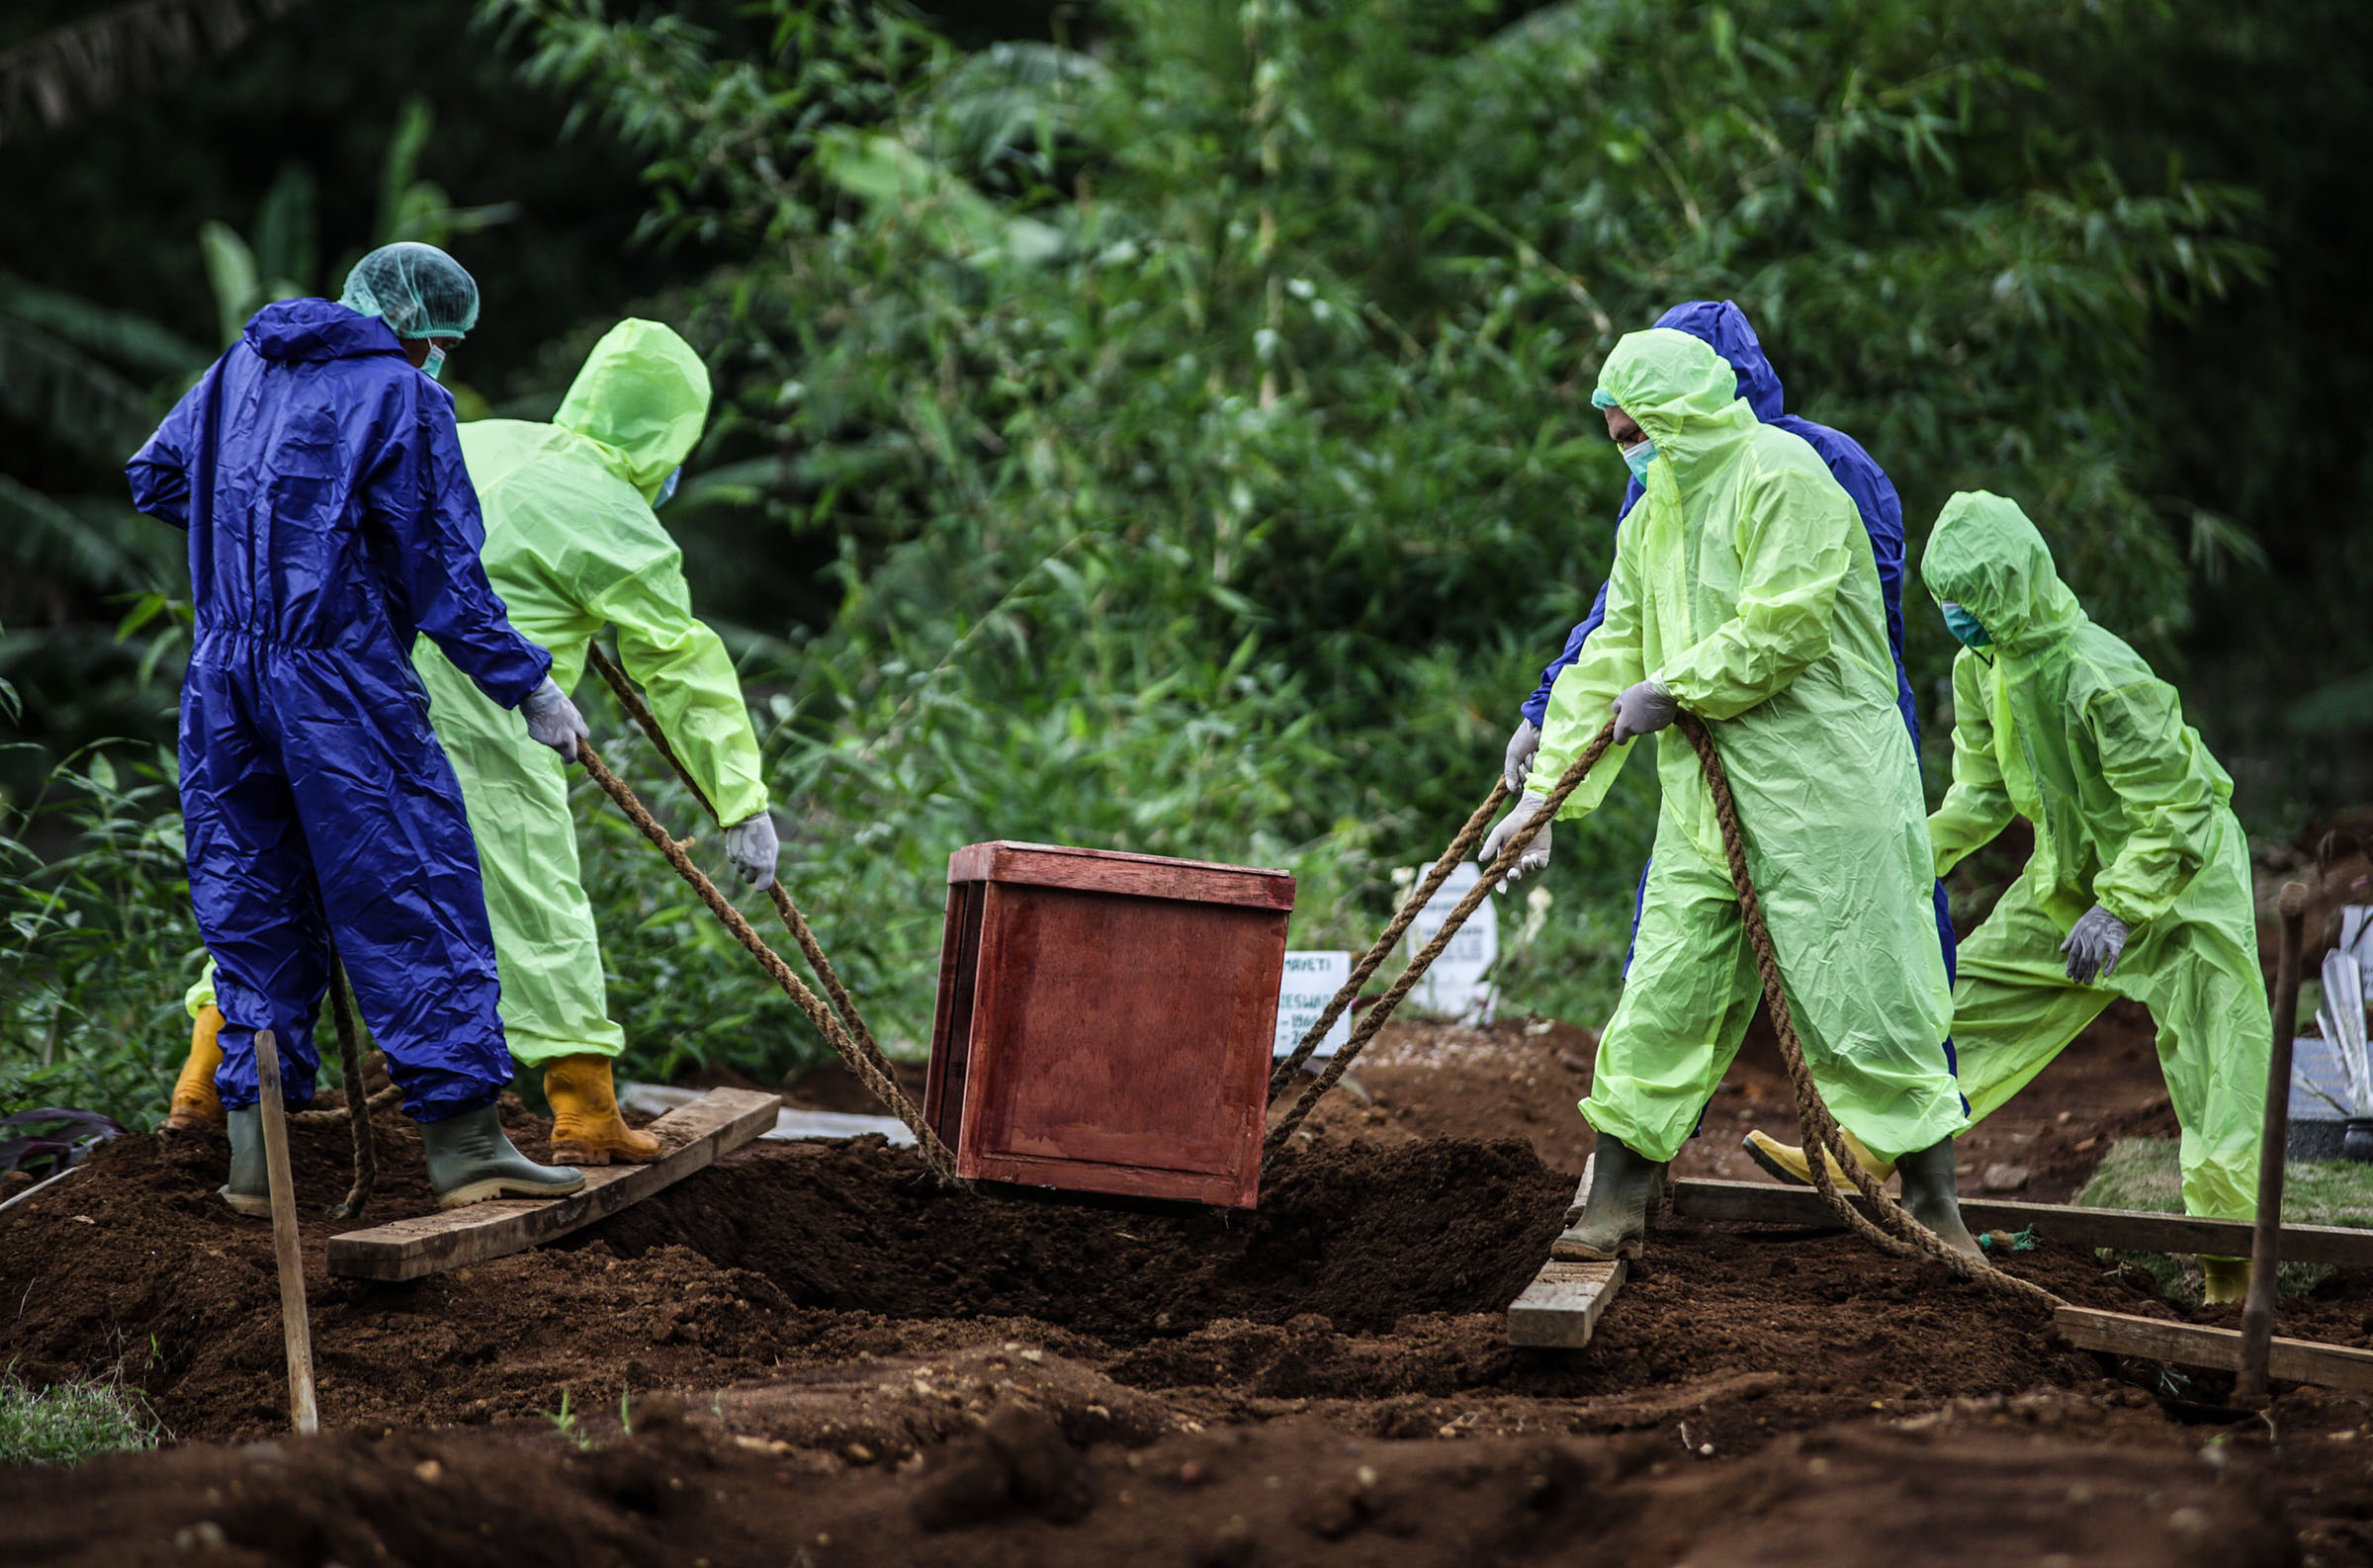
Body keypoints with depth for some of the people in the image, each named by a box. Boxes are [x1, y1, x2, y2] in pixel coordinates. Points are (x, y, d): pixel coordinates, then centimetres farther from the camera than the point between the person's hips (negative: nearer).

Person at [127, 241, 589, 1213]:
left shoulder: (241, 368, 14)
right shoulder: (402, 396, -5)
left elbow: (154, 480, 25)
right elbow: (444, 574, -7)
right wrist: (527, 687, -1)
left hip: (224, 677, 6)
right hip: (341, 681, -6)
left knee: (253, 911, 10)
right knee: (416, 908, -3)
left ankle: (256, 1149, 8)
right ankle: (463, 1143, -6)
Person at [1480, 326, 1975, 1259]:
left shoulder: (1781, 476, -10)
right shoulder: (1653, 515, 17)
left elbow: (1783, 629, -20)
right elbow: (1609, 658, 17)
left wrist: (1671, 689, -11)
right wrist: (1547, 791, 12)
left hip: (1820, 782, -8)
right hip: (1706, 794, 8)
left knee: (1861, 991, -5)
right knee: (1666, 995, 6)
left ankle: (1936, 1211, 3)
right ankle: (1615, 1210, 11)